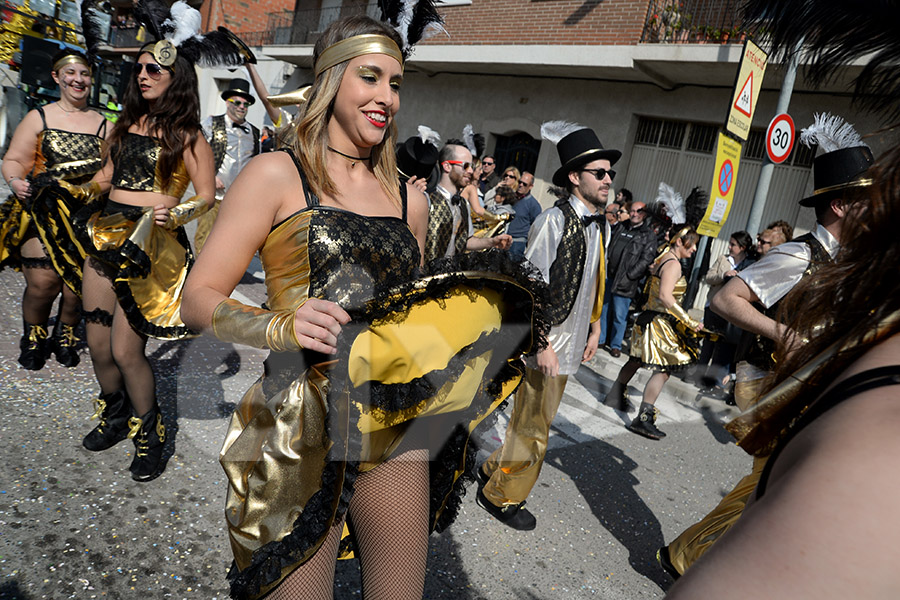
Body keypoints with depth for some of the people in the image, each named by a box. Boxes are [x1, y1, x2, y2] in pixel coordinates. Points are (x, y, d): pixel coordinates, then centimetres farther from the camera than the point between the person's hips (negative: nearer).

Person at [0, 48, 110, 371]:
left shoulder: (102, 125, 12)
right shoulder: (38, 118, 8)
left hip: (86, 215, 1)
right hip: (42, 210, -1)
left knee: (78, 283, -4)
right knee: (42, 281, -11)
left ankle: (66, 334, 23)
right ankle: (33, 336, 16)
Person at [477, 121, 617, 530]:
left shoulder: (597, 224, 10)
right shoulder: (554, 221, -17)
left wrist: (594, 330, 18)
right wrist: (542, 343, -20)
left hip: (571, 341, 8)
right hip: (548, 341, -8)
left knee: (534, 418, 20)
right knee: (533, 427, 3)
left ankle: (495, 470, 39)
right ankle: (500, 496, 22)